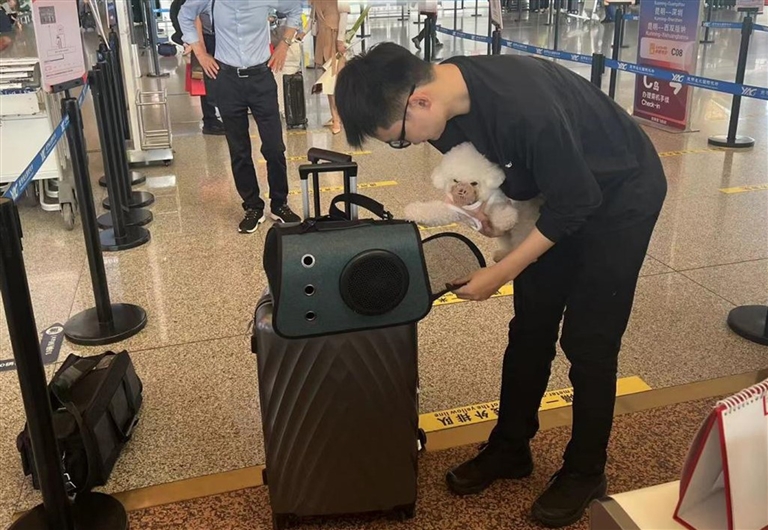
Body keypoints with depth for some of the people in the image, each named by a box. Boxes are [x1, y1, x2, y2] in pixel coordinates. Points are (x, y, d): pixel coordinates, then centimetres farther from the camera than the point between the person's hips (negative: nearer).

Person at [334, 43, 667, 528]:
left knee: (588, 340, -3)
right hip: (559, 188, 7)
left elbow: (575, 202, -28)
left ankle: (586, 471, 17)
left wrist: (499, 274, -22)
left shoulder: (526, 108, -39)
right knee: (530, 327, 9)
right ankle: (510, 447, 25)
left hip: (621, 193, -7)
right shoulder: (448, 101, -14)